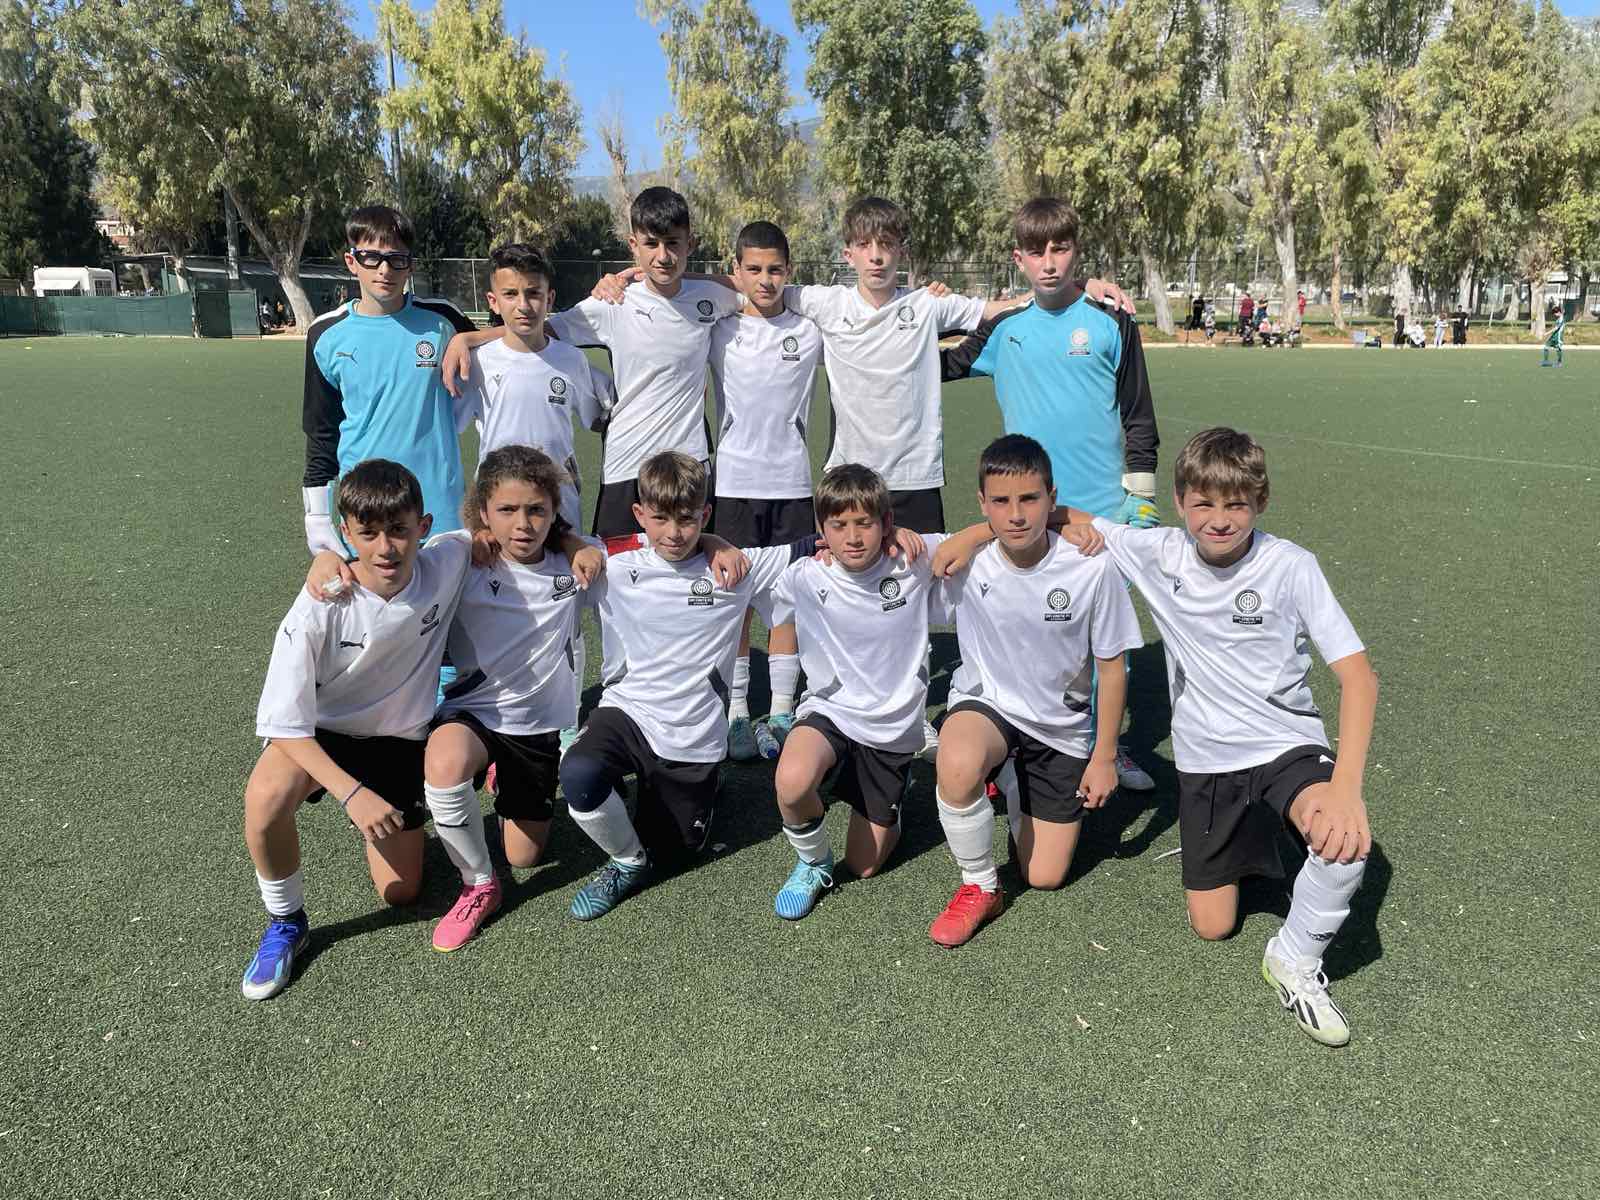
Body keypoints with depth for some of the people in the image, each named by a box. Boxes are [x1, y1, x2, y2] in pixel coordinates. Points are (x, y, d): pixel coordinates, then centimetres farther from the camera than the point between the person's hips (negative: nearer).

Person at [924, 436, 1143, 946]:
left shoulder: (1092, 568, -21)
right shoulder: (962, 561, -20)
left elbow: (1111, 666, -7)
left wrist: (1104, 756, -3)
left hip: (1062, 726, 1)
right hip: (986, 703, -1)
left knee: (1045, 876, 7)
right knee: (957, 765, -38)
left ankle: (1013, 784, 38)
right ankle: (979, 888, -10)